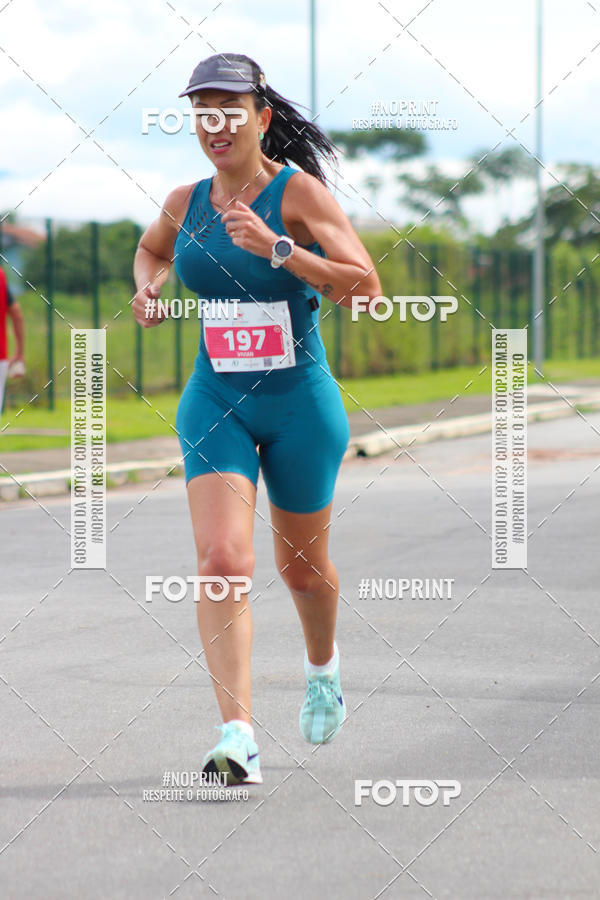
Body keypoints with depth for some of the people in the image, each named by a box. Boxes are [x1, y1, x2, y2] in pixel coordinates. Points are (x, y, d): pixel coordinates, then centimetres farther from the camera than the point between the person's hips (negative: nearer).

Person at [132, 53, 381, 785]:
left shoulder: (299, 191, -12)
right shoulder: (187, 201, 2)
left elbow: (364, 286, -22)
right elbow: (151, 249, 26)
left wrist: (275, 248, -31)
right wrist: (147, 287, 4)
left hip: (300, 404, -2)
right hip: (215, 403, 2)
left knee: (301, 564, 15)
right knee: (222, 562, -16)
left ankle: (323, 664, 49)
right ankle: (238, 738, -21)